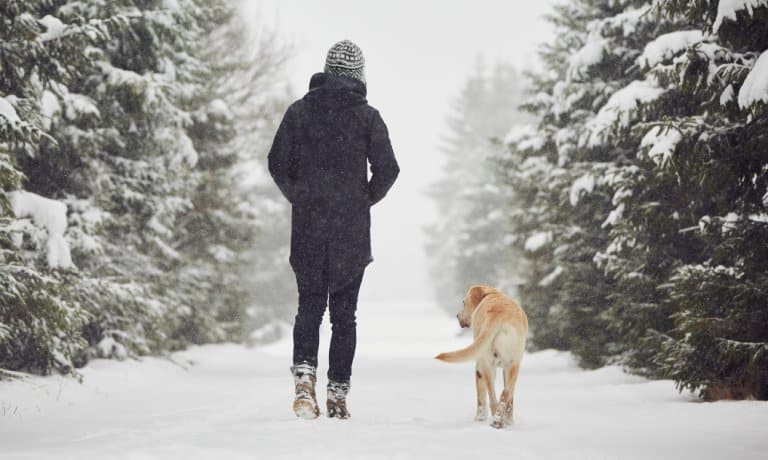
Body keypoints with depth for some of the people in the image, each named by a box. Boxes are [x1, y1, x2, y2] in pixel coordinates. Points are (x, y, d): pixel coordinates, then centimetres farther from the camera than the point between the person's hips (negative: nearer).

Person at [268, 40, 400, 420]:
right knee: (344, 312, 6)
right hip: (352, 231, -1)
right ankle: (338, 394, 6)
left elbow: (278, 164, 1)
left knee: (309, 305, 11)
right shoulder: (367, 116, -2)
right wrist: (366, 200, 9)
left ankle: (304, 372, -11)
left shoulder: (299, 111, 3)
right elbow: (387, 168, -7)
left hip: (307, 228, 1)